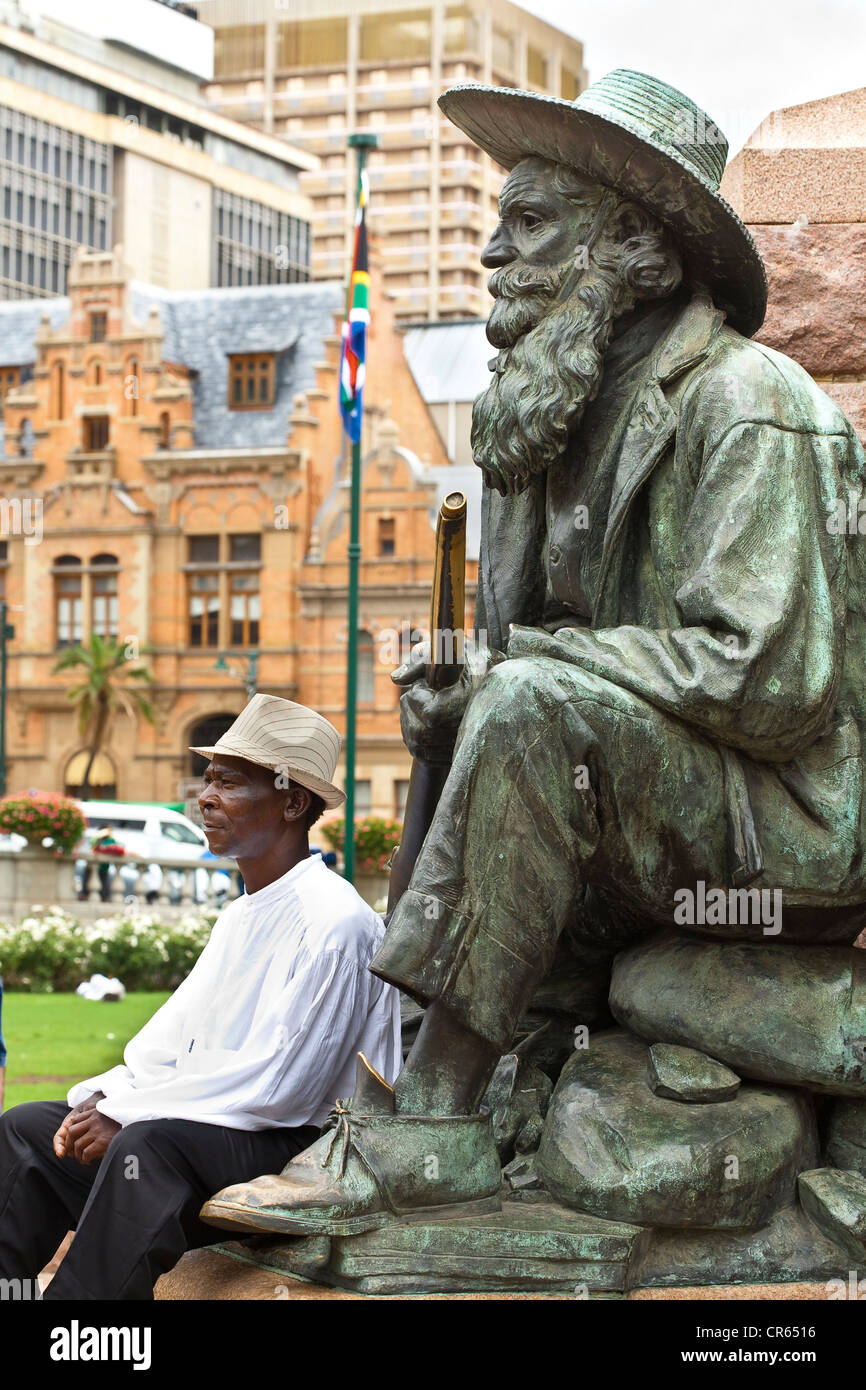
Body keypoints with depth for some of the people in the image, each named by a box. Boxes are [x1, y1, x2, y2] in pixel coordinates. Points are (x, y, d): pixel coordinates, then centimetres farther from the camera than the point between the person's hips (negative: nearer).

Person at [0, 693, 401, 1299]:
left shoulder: (335, 922, -15)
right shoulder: (242, 915, 17)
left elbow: (277, 1083, -21)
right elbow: (174, 1036, 16)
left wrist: (125, 1114, -18)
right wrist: (103, 1097, -4)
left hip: (303, 1144, -10)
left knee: (148, 1143, -35)